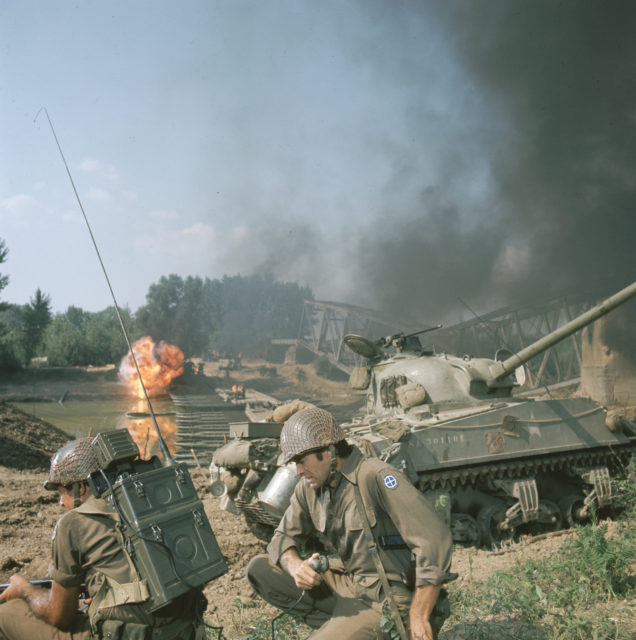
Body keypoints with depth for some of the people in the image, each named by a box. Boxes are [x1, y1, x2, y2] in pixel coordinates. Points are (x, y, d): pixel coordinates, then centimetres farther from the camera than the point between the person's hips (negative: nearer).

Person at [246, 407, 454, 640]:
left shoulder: (376, 477, -22)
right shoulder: (309, 488, 3)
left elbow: (435, 539, -27)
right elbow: (284, 536, 12)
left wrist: (418, 620, -22)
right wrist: (296, 566, -14)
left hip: (385, 600, -8)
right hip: (342, 585, 8)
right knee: (259, 569, -2)